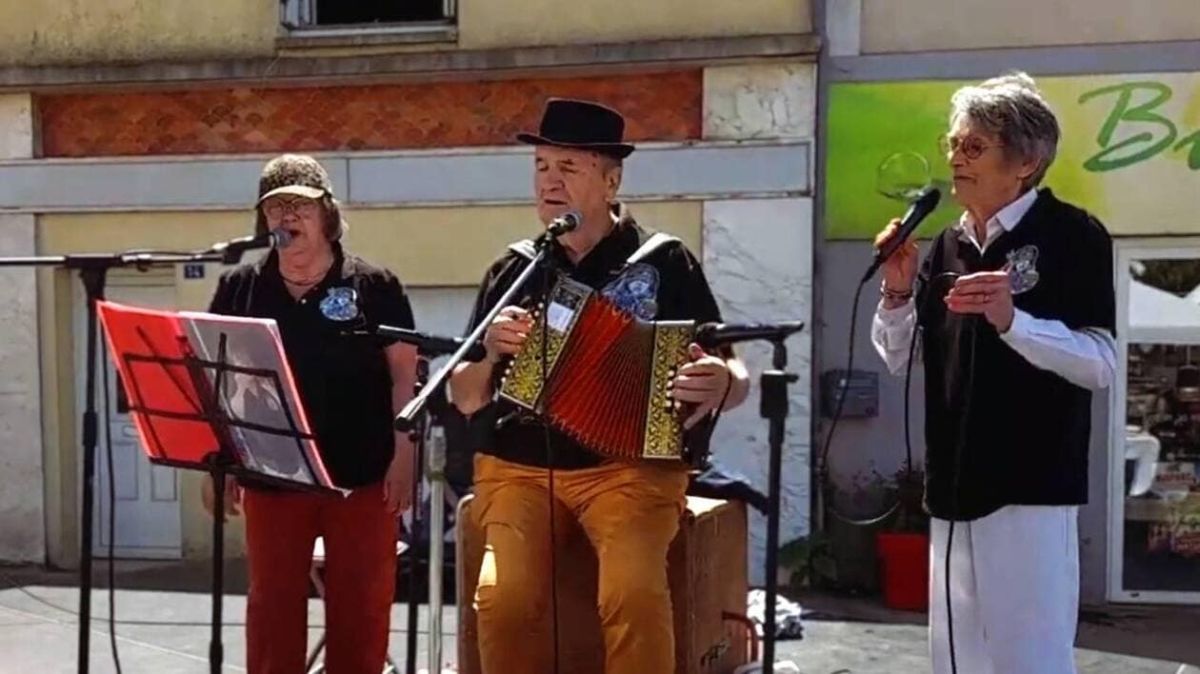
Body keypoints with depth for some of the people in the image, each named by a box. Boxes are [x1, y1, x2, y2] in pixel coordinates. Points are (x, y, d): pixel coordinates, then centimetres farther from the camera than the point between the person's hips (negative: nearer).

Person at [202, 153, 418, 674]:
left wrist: (403, 457, -8)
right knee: (272, 603, 8)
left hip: (361, 474, -2)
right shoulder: (239, 289, 4)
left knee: (360, 605, 6)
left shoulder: (374, 286, -2)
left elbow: (404, 375, -2)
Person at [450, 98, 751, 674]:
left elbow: (735, 377, 4)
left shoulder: (665, 261, 2)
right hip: (519, 465, 2)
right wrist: (492, 352, -10)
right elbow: (464, 401, 12)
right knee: (504, 597, -25)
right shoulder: (513, 271, 10)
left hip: (632, 463, -2)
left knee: (634, 591, -30)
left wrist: (721, 382, -20)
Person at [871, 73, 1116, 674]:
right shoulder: (948, 245, 12)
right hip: (955, 487, 7)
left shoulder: (1072, 235, -6)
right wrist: (897, 293, -4)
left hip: (1031, 486, -6)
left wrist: (1010, 320, -28)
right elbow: (897, 358, 13)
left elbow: (1100, 364, -15)